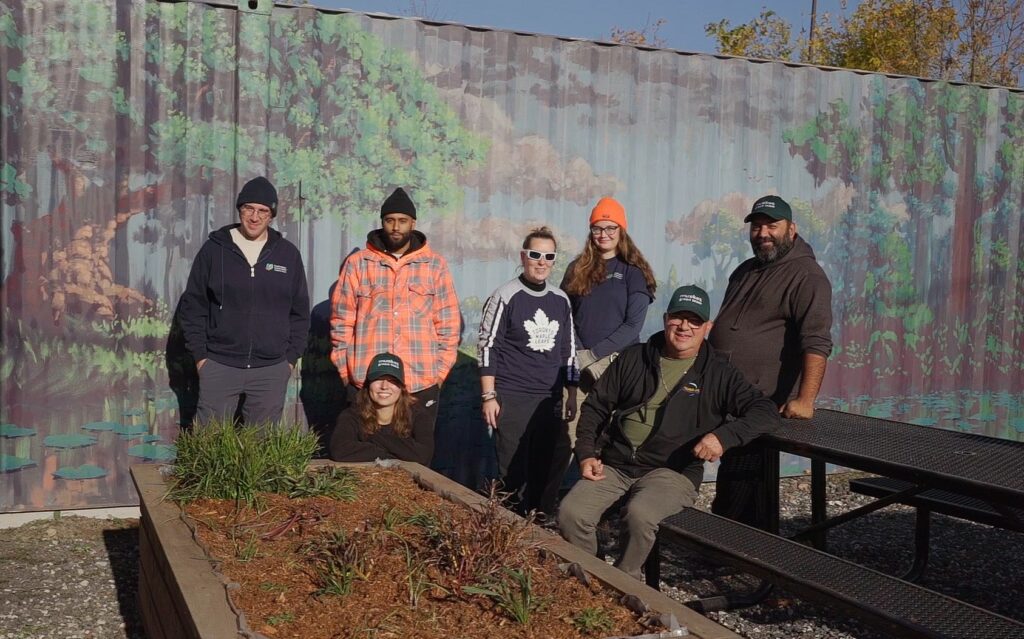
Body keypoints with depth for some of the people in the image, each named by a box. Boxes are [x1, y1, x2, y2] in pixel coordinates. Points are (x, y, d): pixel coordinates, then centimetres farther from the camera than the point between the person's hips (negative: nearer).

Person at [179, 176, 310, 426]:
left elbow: (300, 312, 10)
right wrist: (199, 354, 0)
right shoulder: (214, 249, 2)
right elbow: (193, 306, 5)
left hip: (272, 370, 1)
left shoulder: (288, 254, 6)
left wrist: (291, 357, 4)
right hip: (219, 366, -1)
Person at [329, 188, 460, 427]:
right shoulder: (357, 263, 5)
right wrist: (346, 371, 2)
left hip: (422, 385, 0)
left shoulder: (435, 265, 6)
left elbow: (448, 323, 7)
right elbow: (342, 321, 6)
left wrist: (441, 371, 2)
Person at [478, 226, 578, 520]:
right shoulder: (505, 297, -4)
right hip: (512, 399, -5)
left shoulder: (561, 300, 10)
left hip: (551, 398, 5)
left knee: (551, 463, 4)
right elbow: (487, 347, -5)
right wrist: (489, 396, -9)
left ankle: (542, 519, 20)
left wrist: (572, 393, 16)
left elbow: (568, 349, 18)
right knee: (513, 467, -1)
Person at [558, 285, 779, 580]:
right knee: (570, 513, -22)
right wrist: (586, 454, 1)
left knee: (639, 515, -35)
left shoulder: (718, 375, 7)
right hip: (614, 465, 3)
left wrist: (724, 435, -20)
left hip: (673, 471, -2)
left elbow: (766, 411, -2)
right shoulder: (634, 359, 14)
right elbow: (595, 406, 17)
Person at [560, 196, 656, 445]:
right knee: (570, 434, -3)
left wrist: (593, 354, -12)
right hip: (580, 363, 3)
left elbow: (633, 324, -7)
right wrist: (577, 353, -6)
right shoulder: (577, 268, 11)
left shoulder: (633, 272, 1)